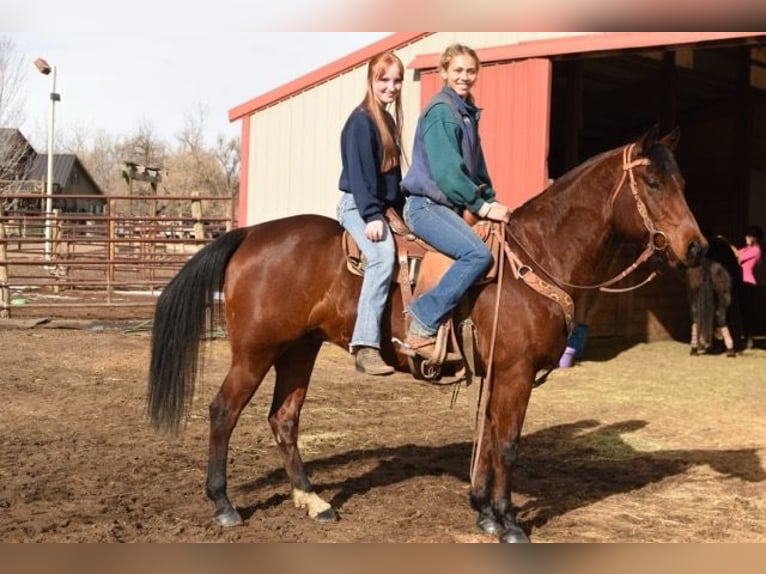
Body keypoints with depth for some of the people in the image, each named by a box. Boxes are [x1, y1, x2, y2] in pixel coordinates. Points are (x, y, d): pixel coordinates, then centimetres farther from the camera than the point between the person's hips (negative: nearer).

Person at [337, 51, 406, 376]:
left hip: (379, 206, 10)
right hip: (358, 206, -10)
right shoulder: (361, 120, -9)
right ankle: (365, 346, -38)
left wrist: (404, 211, 17)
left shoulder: (388, 120, 17)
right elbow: (359, 172, -18)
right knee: (383, 255, -32)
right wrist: (371, 215, -26)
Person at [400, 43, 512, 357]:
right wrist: (483, 206, -15)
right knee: (478, 253, -28)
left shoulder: (467, 112, 17)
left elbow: (477, 167, 22)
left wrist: (491, 200, 7)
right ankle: (422, 328, -23)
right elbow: (446, 172, -18)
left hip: (451, 205, 10)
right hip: (427, 205, -9)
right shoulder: (441, 110, -11)